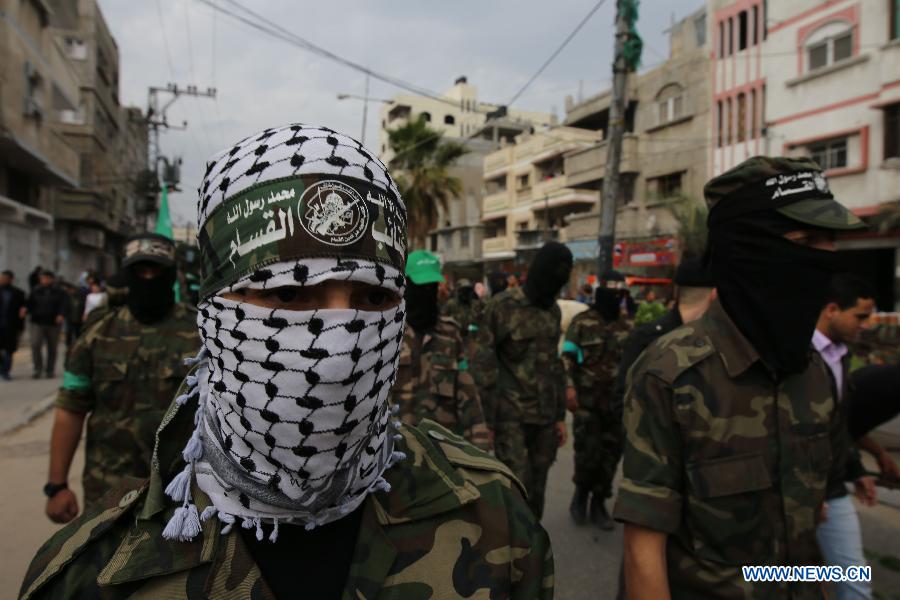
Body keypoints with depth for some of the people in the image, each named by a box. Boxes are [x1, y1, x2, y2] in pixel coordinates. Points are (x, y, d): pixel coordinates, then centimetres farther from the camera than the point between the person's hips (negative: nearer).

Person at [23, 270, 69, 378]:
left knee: (52, 348, 7)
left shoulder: (60, 293, 1)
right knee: (35, 345, -12)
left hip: (53, 323, -1)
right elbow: (29, 304, 7)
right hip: (37, 322, 1)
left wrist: (61, 315, -28)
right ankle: (37, 369, -2)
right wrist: (26, 309, -15)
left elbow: (64, 305, -9)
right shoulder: (36, 292, 9)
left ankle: (50, 370, 19)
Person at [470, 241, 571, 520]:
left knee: (537, 489, 11)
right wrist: (485, 418, -11)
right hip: (511, 415, -5)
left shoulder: (554, 310, 12)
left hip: (545, 416, 5)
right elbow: (482, 361, -8)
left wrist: (560, 415, 16)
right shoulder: (502, 305, -7)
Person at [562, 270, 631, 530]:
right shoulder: (581, 322, -1)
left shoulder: (626, 327, 12)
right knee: (588, 452, -6)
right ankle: (581, 492, 20)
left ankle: (599, 503, 21)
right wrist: (569, 386, -16)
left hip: (616, 402, 4)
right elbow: (567, 357, -5)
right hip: (586, 400, -4)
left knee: (610, 454, 6)